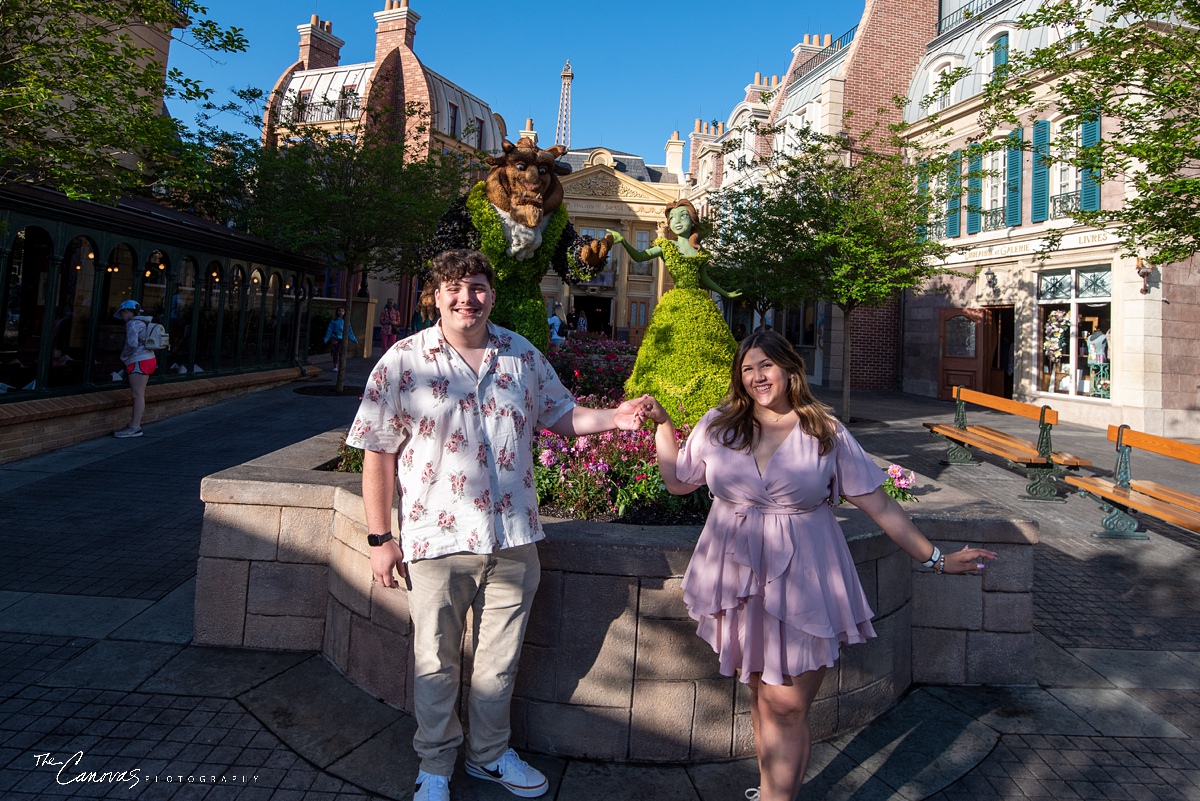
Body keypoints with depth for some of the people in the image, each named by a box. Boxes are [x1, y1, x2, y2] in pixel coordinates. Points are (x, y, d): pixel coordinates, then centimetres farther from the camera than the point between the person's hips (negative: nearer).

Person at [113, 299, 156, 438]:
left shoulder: (132, 323, -10)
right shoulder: (143, 323, 19)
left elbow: (132, 343, -22)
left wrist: (124, 354, -4)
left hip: (139, 361, -10)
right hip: (148, 359, 10)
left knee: (138, 394, -10)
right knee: (140, 394, 11)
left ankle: (134, 427, -11)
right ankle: (135, 424, 15)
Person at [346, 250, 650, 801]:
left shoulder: (523, 356, 4)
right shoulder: (403, 362, -6)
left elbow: (561, 414, 14)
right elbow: (378, 452, -4)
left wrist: (613, 418, -5)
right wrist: (379, 538, -5)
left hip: (513, 537, 3)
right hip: (438, 540, -2)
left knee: (500, 659, 17)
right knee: (436, 663, 13)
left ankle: (490, 753, 40)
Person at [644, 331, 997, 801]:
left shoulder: (826, 433, -1)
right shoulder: (718, 425, 4)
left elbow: (880, 505, 1)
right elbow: (678, 481, 14)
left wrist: (935, 558, 0)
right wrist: (661, 424, 8)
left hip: (801, 583, -2)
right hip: (740, 581, 2)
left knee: (787, 706, -3)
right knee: (760, 695, 12)